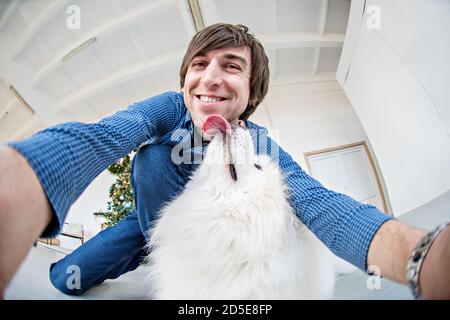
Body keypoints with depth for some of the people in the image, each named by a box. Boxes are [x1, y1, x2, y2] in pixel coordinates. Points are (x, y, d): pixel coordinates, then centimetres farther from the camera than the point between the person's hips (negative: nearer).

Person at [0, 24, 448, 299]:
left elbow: (318, 204, -43)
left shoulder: (261, 147, -25)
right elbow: (97, 139, -46)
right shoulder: (170, 109, -26)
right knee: (66, 279, -14)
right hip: (152, 216, -1)